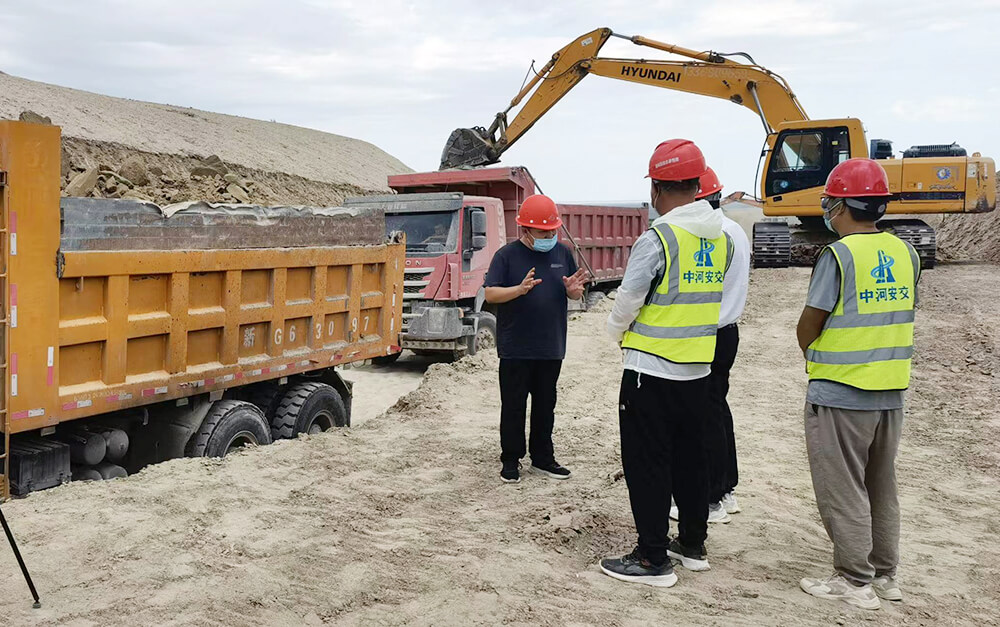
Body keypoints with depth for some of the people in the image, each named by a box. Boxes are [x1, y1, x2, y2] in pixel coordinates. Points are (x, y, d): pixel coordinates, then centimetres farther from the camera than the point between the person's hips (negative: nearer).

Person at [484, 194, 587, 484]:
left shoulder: (562, 253, 9)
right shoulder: (507, 255, -4)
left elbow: (576, 295, 15)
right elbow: (490, 294, -10)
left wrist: (573, 290, -9)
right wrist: (520, 289, -26)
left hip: (551, 348, 4)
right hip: (515, 349, -4)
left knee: (545, 406, 13)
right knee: (513, 406, 4)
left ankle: (542, 458, 24)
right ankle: (510, 460, 15)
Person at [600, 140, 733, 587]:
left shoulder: (657, 238, -18)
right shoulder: (721, 239, 3)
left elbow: (628, 300, -11)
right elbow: (710, 296, 11)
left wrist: (617, 332, 8)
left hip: (651, 370, -7)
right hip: (698, 370, 7)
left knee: (647, 464, 3)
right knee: (689, 458, 18)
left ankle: (653, 560, 9)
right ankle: (692, 545, 30)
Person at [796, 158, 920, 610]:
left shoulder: (839, 255, -16)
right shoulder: (906, 254, 4)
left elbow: (808, 326, -11)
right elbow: (900, 316, 10)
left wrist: (812, 357, 10)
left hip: (839, 396, -7)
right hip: (891, 393, 7)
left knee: (842, 490, 5)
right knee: (881, 488, 18)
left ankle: (854, 581, 13)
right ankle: (884, 575, 28)